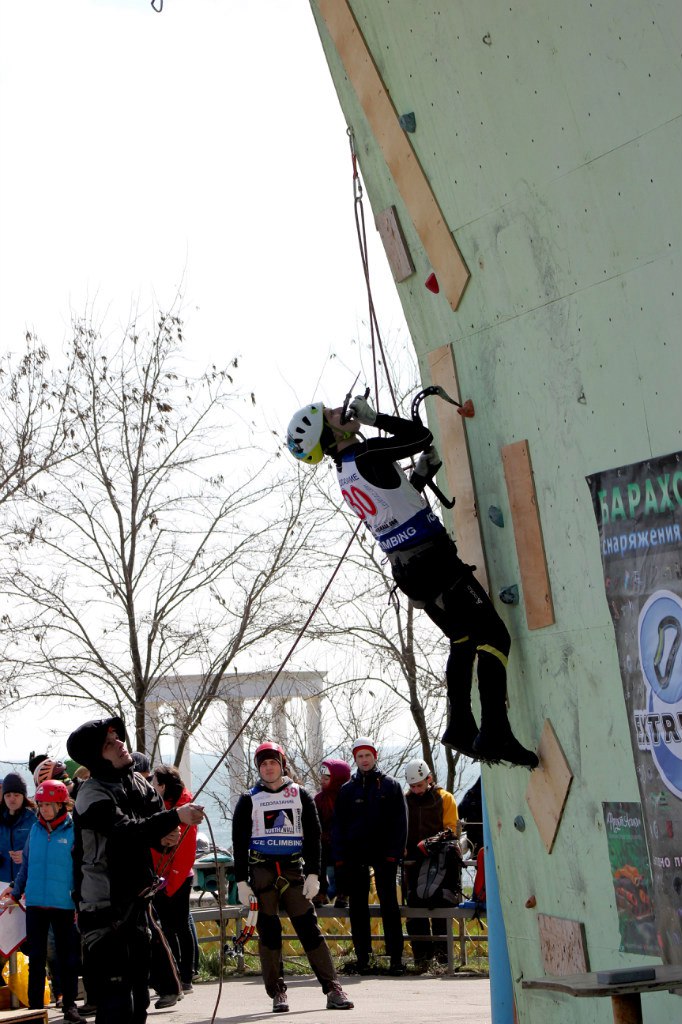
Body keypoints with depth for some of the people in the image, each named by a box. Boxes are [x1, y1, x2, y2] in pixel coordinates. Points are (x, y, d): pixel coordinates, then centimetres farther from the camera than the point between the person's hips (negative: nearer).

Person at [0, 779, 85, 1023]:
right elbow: (26, 864, 16)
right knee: (36, 957, 9)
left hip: (64, 903, -3)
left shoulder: (74, 830, -7)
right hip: (35, 902, 3)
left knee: (67, 957, 6)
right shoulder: (36, 829, 5)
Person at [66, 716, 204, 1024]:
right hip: (104, 906, -8)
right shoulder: (92, 795, -16)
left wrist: (167, 835, -14)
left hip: (136, 901, 8)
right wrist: (175, 817, -40)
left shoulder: (137, 782, 8)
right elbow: (127, 830, -31)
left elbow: (156, 818, 10)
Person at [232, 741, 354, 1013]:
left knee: (309, 928, -4)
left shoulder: (301, 795, 9)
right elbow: (239, 842, 5)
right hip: (261, 871, 0)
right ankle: (277, 993, 8)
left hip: (294, 870, 0)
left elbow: (313, 836, 6)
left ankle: (332, 989, -4)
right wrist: (241, 881, -3)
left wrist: (313, 874, -3)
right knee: (268, 932, 0)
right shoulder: (249, 800, 6)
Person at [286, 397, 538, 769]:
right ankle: (494, 733, -17)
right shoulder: (366, 454, -16)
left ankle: (461, 728, 17)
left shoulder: (345, 473, 12)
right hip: (432, 557, -9)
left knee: (463, 639, 20)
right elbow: (422, 435, -11)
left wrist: (426, 468, 18)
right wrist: (373, 417, -3)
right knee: (493, 636, -9)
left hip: (406, 568, 9)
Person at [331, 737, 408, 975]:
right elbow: (338, 826, 10)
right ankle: (362, 957, 9)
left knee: (389, 905, -3)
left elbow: (400, 822, 1)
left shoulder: (391, 785, 5)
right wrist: (340, 857, -1)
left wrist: (394, 853, -9)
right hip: (355, 856, 2)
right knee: (358, 907, 4)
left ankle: (396, 957, 0)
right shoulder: (347, 789, 11)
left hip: (383, 855, -2)